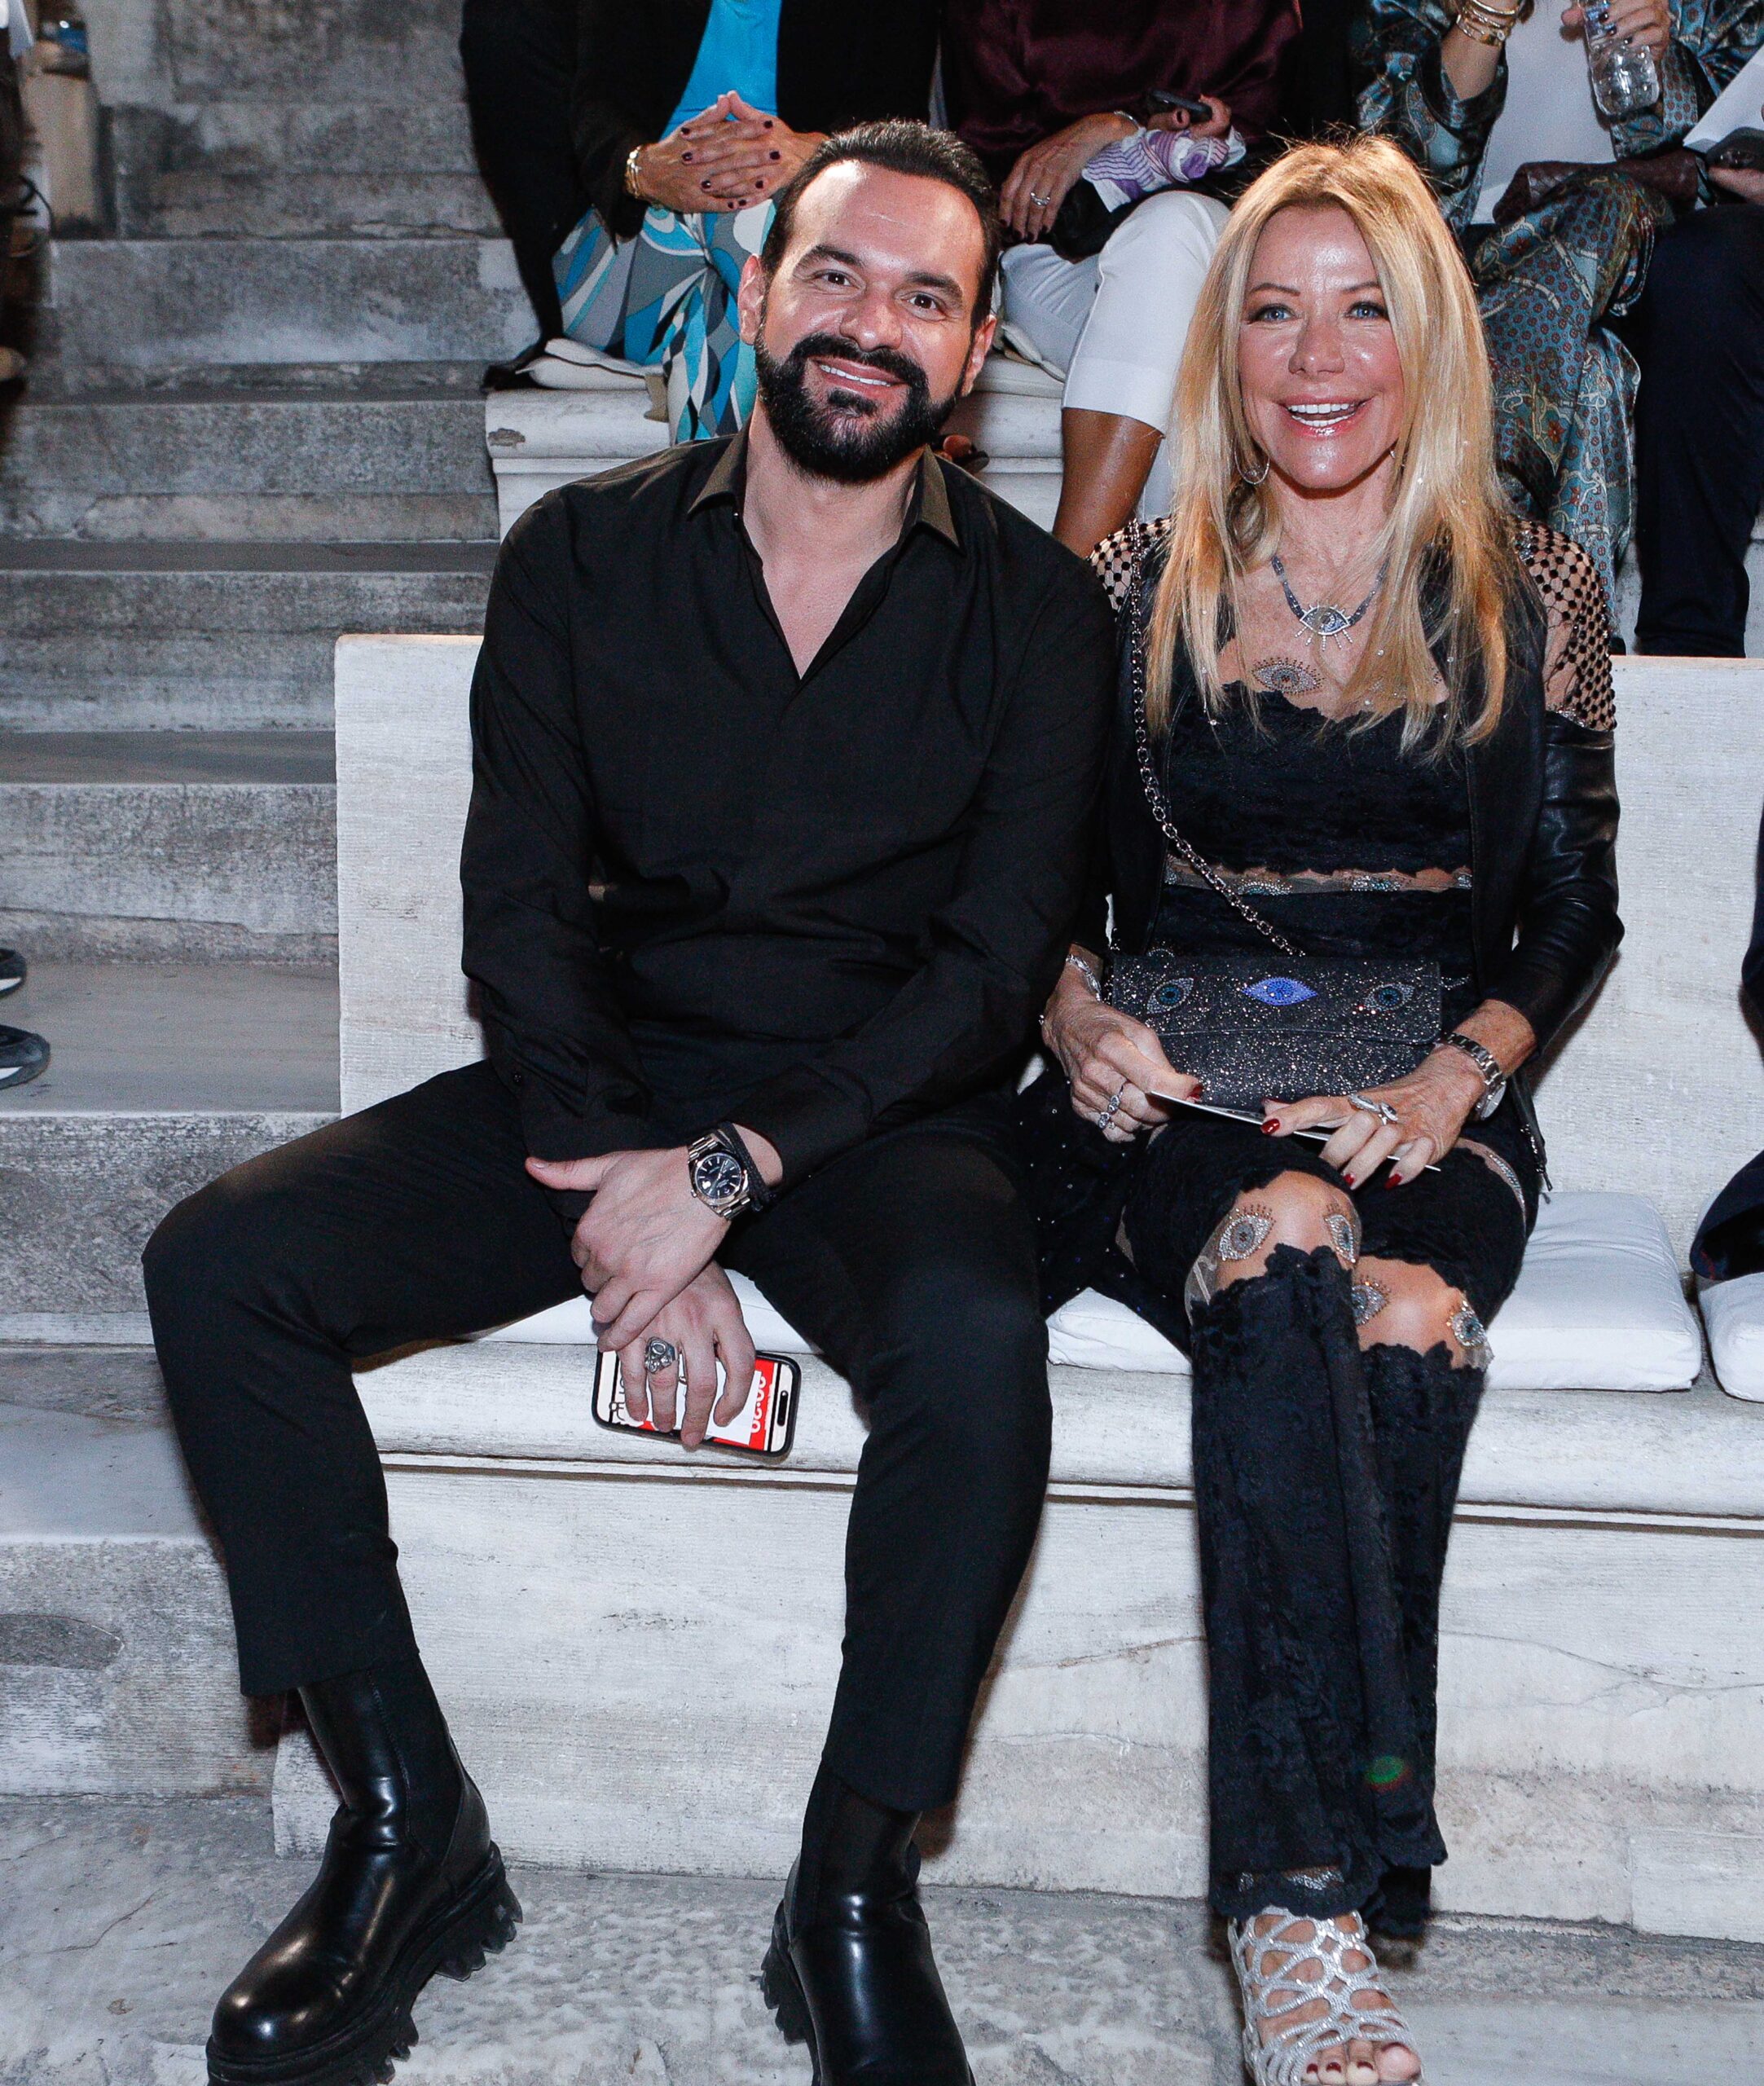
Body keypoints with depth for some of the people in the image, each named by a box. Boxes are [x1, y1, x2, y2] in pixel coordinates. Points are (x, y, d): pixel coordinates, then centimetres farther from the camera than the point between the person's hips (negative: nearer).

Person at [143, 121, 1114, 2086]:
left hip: (877, 1111, -2)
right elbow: (518, 907, -1)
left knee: (972, 1333, -36)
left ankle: (854, 1889, -17)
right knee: (216, 1266, -18)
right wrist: (623, 1212, -16)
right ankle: (405, 1828, -8)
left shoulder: (1034, 608, 0)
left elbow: (993, 967, -7)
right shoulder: (583, 557, 5)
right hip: (603, 1083, 3)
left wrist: (733, 1167, -20)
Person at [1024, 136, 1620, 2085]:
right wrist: (1077, 1012, -8)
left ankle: (1294, 1914, -28)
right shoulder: (1139, 588, 12)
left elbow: (1574, 909, 9)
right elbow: (1048, 880, 14)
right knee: (1283, 1244, -36)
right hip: (1172, 1101, 0)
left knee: (1409, 1318, -35)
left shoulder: (1534, 598, 11)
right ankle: (1312, 1897, -36)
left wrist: (1457, 1077, -9)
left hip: (1425, 1109, 1)